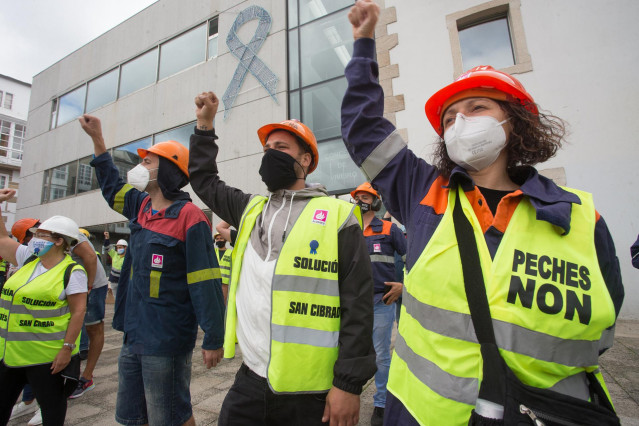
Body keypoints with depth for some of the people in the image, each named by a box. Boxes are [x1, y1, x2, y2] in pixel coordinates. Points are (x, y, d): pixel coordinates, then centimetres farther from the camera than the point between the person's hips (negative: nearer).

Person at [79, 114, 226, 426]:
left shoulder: (189, 217, -19)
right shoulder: (142, 206, 6)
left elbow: (205, 284, -20)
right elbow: (112, 186, 29)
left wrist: (213, 340, -19)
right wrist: (97, 138, 29)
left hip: (166, 343, -8)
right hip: (133, 337, 8)